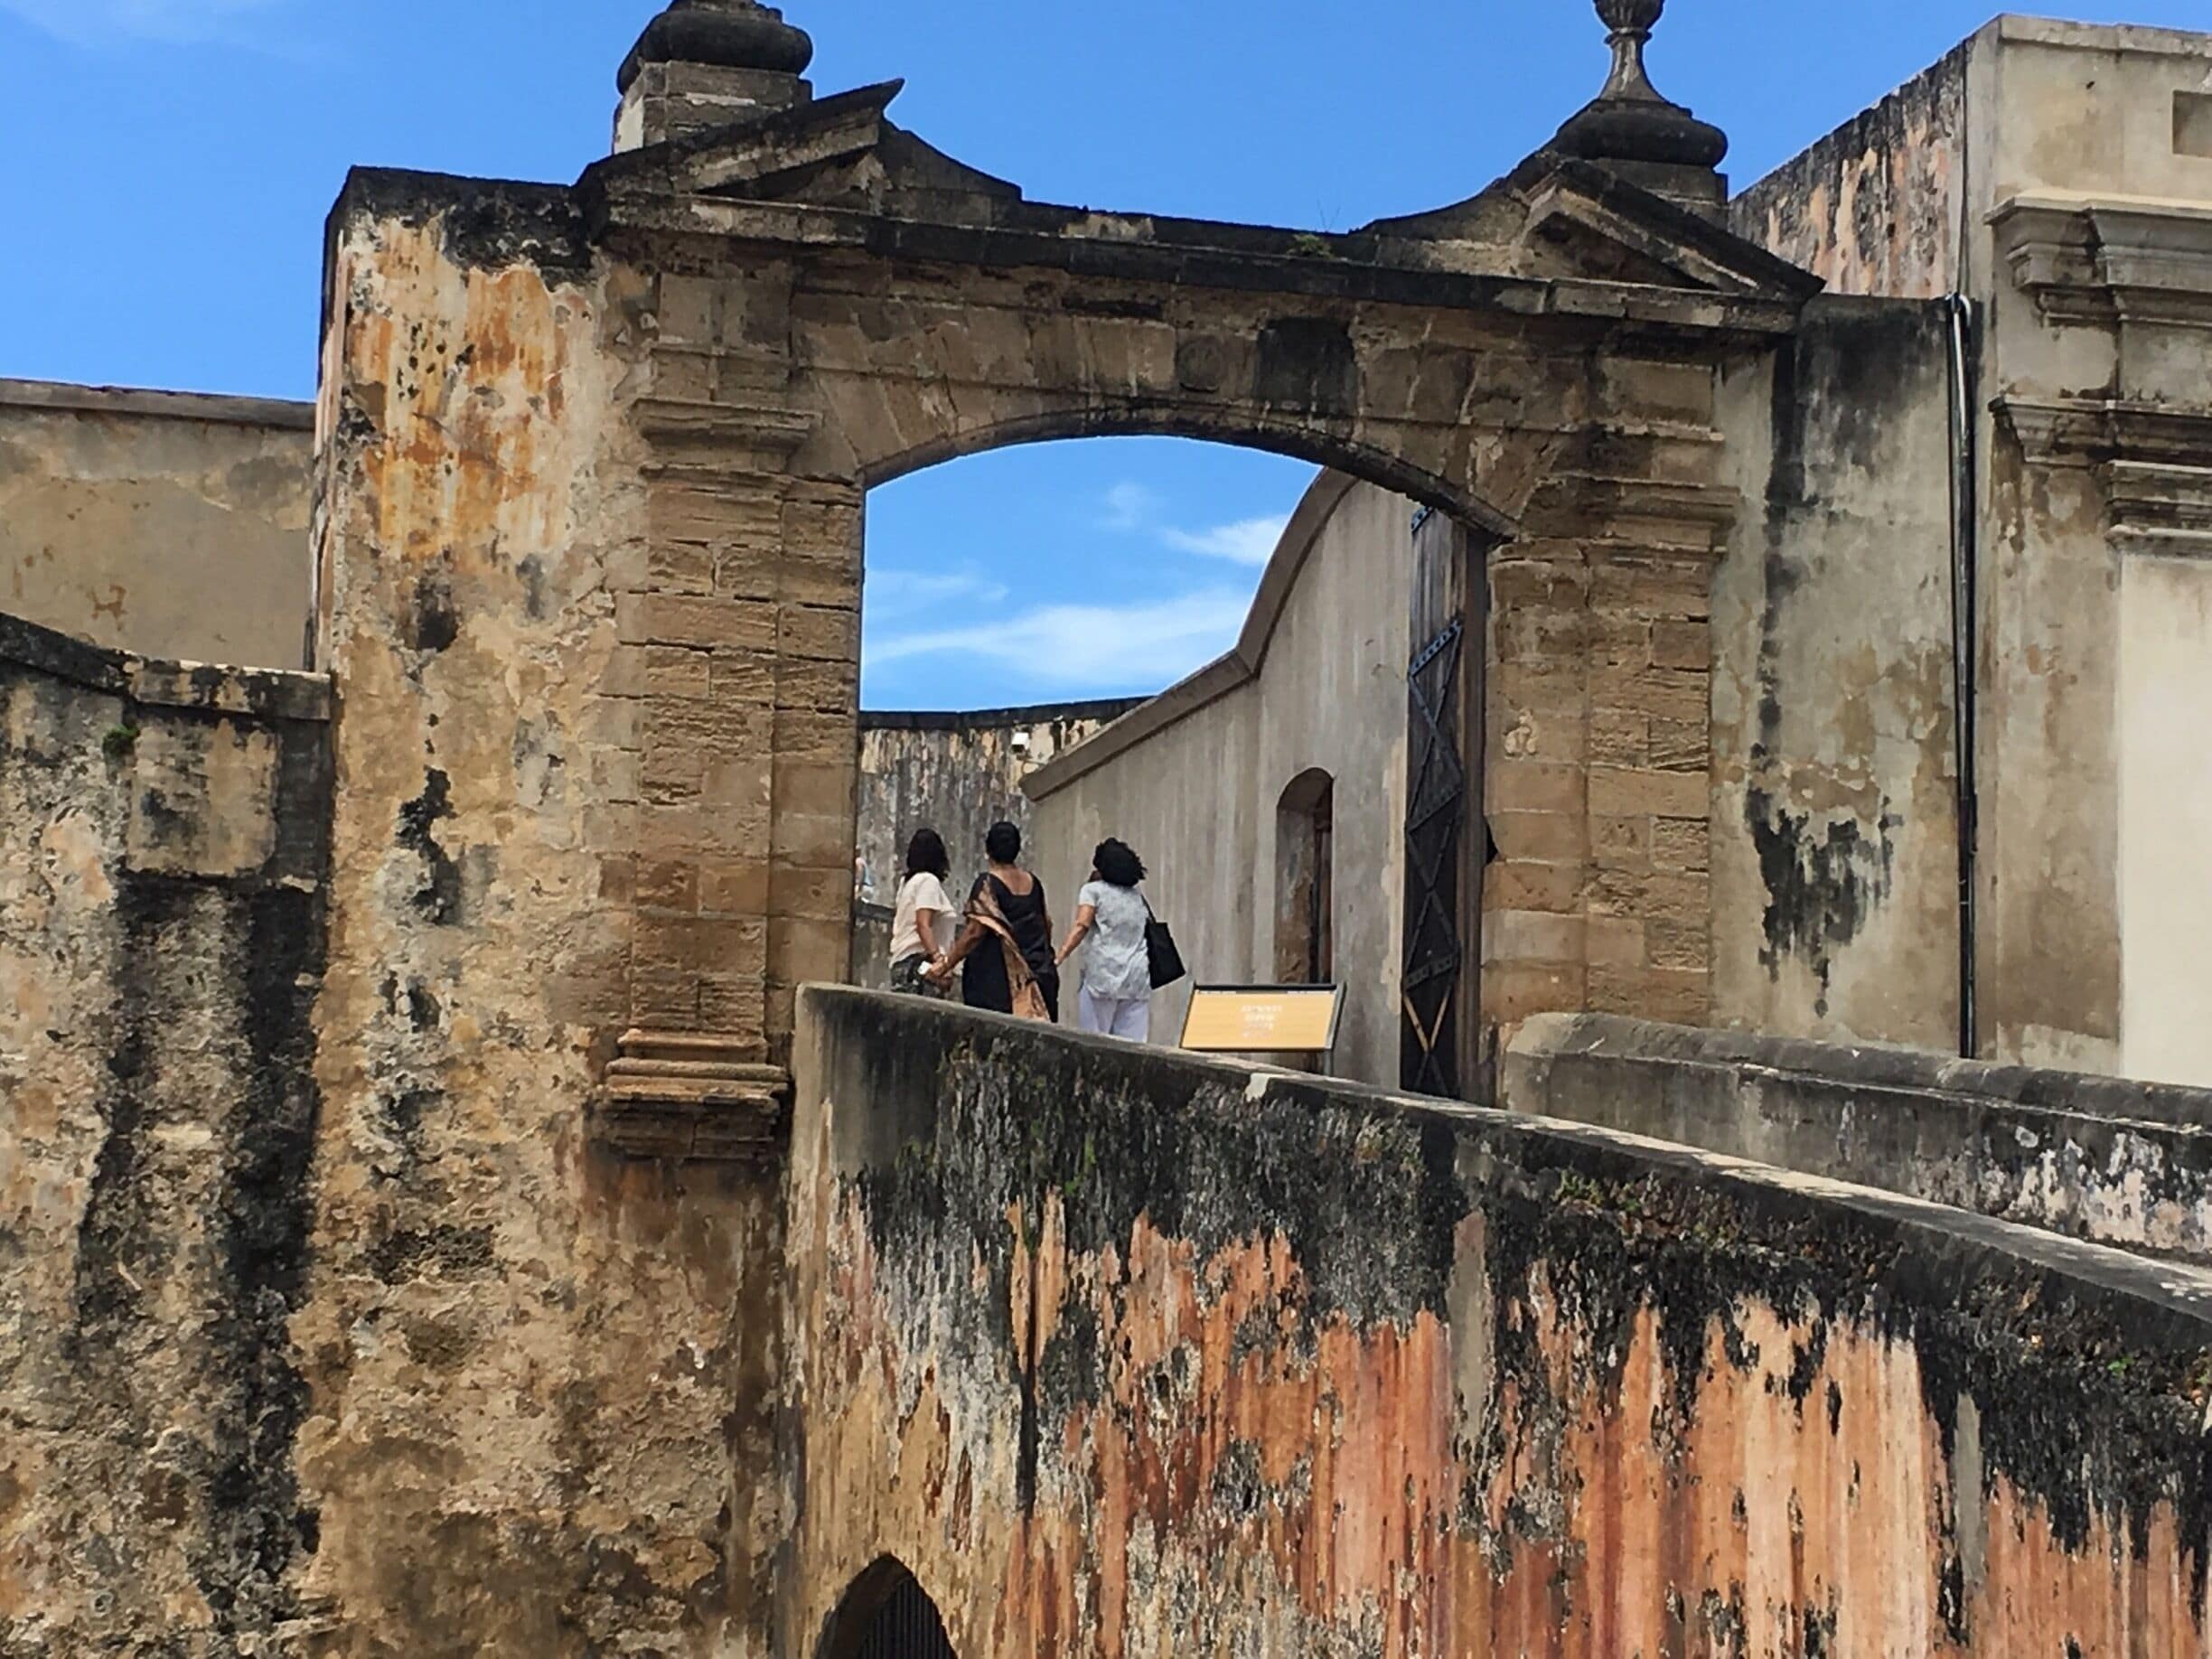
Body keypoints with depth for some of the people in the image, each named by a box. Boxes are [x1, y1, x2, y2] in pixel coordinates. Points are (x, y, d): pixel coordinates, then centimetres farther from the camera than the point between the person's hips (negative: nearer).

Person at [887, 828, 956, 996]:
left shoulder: (908, 882, 20)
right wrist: (937, 958, -25)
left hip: (902, 962, 9)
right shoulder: (928, 880, -4)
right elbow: (923, 925, -16)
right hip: (919, 962, -9)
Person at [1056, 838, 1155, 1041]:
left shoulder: (1093, 890, 5)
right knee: (1132, 1045, 1)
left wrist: (1061, 955, -17)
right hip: (1138, 977, 4)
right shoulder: (1137, 896, 21)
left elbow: (1082, 926, -9)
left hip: (1104, 974, -4)